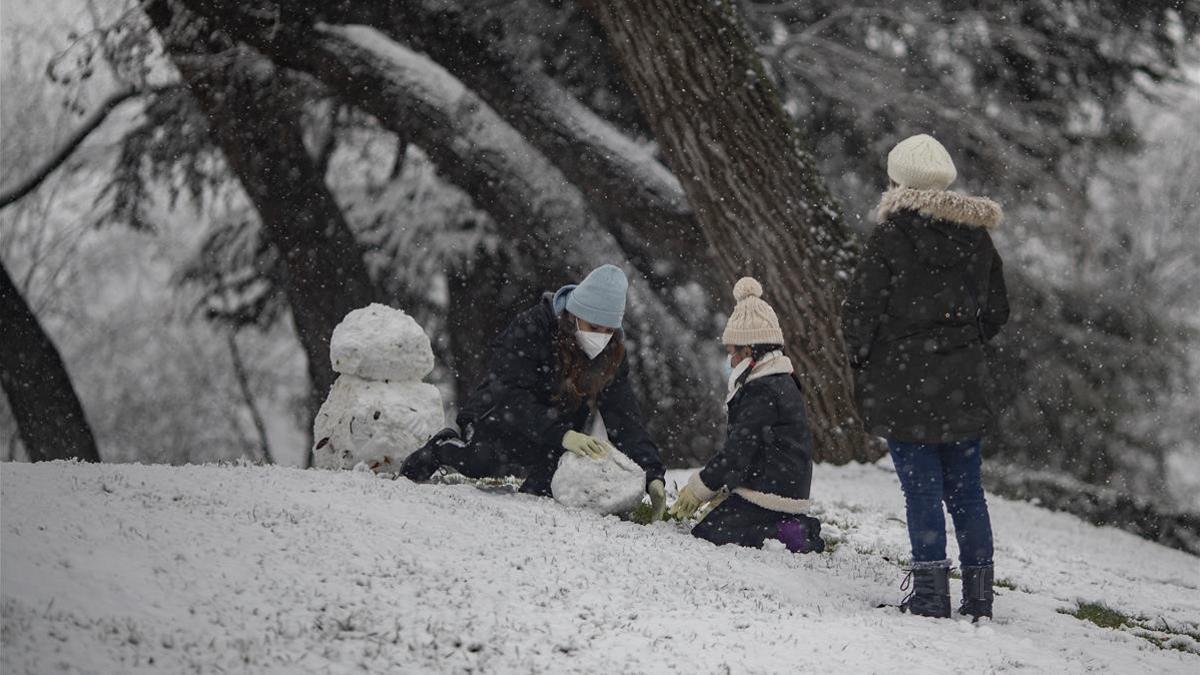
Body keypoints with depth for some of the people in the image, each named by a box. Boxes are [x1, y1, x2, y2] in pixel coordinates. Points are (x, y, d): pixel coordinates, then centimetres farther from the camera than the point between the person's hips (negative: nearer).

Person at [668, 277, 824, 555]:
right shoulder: (783, 385, 18)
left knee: (705, 534, -13)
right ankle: (792, 529, 4)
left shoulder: (763, 393, -15)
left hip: (768, 494, -10)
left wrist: (698, 489, -5)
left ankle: (785, 535, -20)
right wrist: (725, 489, 20)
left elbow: (737, 451, -15)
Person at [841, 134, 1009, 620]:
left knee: (922, 489, -3)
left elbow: (860, 312, -10)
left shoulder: (891, 237, -11)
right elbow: (996, 311, 13)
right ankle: (978, 594, 11)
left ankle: (931, 592, -6)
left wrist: (860, 361, 5)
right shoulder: (977, 237, 6)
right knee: (966, 489, 10)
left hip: (903, 384, -5)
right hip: (964, 388, 5)